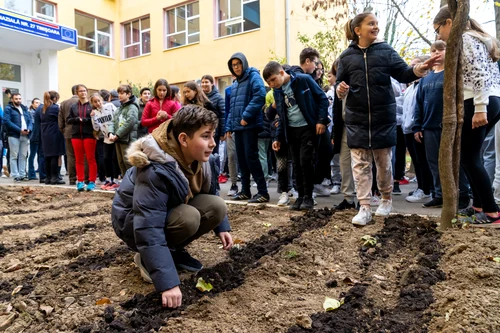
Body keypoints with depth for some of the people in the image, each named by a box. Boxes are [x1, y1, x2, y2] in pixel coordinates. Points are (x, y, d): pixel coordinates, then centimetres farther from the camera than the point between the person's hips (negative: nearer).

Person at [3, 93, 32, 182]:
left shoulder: (25, 108, 19)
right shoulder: (8, 108, 2)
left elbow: (30, 120, 14)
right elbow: (7, 121, -10)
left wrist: (29, 129, -7)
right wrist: (19, 130, -17)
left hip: (25, 136, 5)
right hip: (14, 135, -5)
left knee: (23, 156, 8)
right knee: (14, 156, -2)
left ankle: (22, 174, 13)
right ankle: (16, 175, 0)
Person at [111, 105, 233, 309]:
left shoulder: (204, 160, -13)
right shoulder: (155, 172, -36)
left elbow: (211, 195, 7)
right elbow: (149, 231, -39)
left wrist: (222, 228, 4)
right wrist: (168, 283, -40)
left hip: (173, 211, 7)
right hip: (134, 221, -7)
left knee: (217, 206, -17)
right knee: (189, 217, -34)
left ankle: (174, 251, 3)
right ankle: (146, 259, -7)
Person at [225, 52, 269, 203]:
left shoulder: (253, 76, -4)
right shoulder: (235, 84, 21)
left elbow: (259, 96, -20)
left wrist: (246, 116, -22)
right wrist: (229, 126, 15)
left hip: (250, 125, -8)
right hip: (238, 126, 8)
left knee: (251, 157, -10)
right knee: (241, 159, 10)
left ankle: (263, 192, -4)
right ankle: (245, 190, 19)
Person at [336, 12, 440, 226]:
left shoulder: (386, 51, 3)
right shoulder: (347, 56, 3)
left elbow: (403, 74, -1)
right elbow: (340, 84, 8)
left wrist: (419, 69, -20)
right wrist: (340, 90, -15)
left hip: (384, 118, 0)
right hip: (357, 119, 0)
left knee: (384, 162, 10)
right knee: (360, 164, 1)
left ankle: (386, 200, 31)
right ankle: (364, 208, 8)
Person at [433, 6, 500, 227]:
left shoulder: (465, 39, -6)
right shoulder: (476, 38, 24)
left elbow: (479, 74, -18)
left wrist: (479, 108, -23)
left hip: (478, 103, -10)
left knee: (469, 158, -6)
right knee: (468, 155, 15)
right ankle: (479, 205, 21)